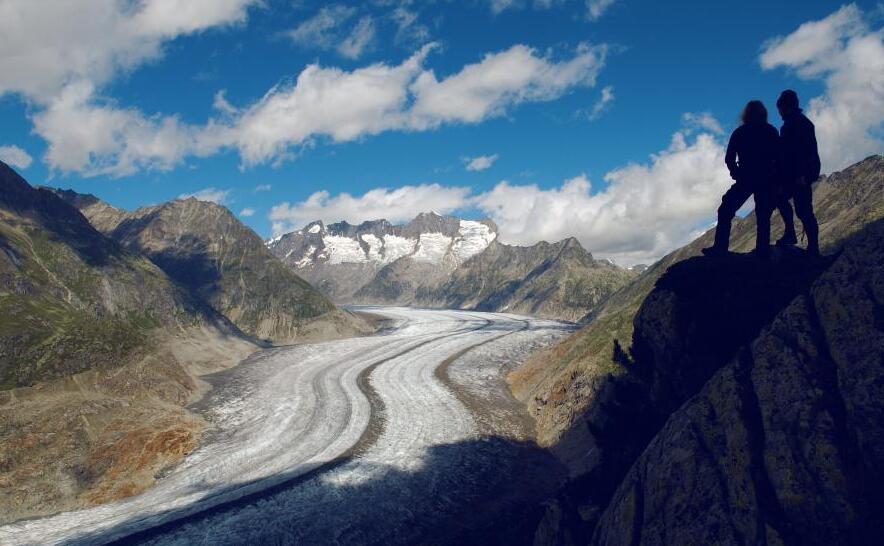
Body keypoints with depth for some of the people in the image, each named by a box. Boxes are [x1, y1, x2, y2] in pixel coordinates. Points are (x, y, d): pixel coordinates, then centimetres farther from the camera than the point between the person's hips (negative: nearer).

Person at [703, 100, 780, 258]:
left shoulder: (740, 132, 5)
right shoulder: (771, 131, 8)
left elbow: (729, 158, 0)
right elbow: (779, 156, 4)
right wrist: (774, 177, 13)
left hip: (746, 179, -2)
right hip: (767, 180, 2)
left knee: (725, 211, 2)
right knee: (763, 215, 9)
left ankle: (720, 247, -7)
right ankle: (763, 249, 1)